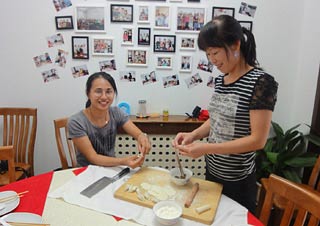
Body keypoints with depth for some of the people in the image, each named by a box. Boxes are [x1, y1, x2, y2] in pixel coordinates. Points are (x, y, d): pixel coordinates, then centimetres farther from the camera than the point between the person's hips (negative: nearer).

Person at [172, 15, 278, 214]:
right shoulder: (220, 80, 3)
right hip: (212, 171, 7)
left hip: (238, 181, -6)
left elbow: (258, 139, -21)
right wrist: (193, 135, -6)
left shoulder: (261, 83, -18)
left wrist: (205, 148, -25)